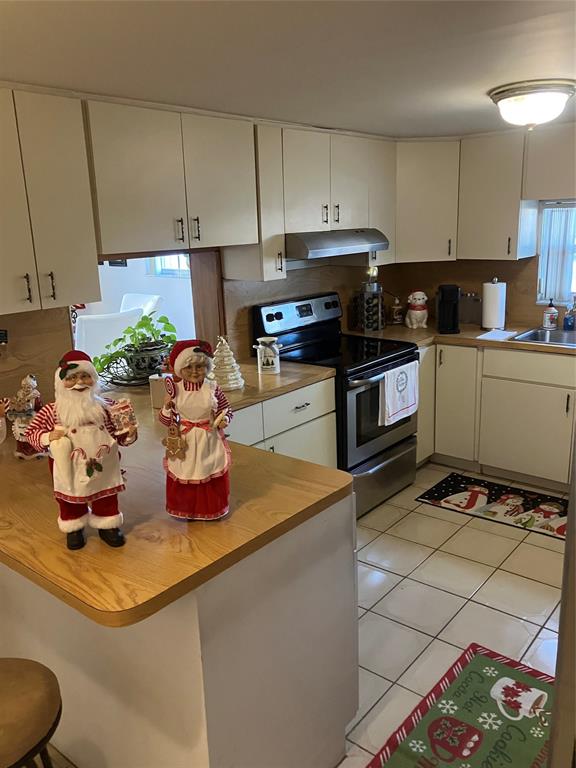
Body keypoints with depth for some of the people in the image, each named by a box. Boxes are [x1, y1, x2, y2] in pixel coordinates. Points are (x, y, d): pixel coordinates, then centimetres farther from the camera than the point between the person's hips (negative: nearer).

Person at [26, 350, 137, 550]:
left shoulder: (105, 407, -7)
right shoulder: (51, 411, -11)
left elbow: (118, 434, 2)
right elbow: (32, 432, -3)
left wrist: (129, 434, -19)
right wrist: (48, 437, -22)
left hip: (102, 466, 1)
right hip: (69, 468, -1)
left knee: (106, 498, 16)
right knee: (70, 499, 17)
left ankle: (107, 526, 39)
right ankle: (73, 528, 40)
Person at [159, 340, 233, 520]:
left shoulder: (212, 388, -10)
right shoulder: (175, 389, -8)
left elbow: (226, 409, 4)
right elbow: (167, 421, -2)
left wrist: (224, 419, -17)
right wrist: (167, 407, -21)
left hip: (208, 440, 0)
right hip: (184, 442, 0)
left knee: (211, 475, 12)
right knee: (184, 476, 10)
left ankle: (212, 509, 33)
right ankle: (187, 509, 32)